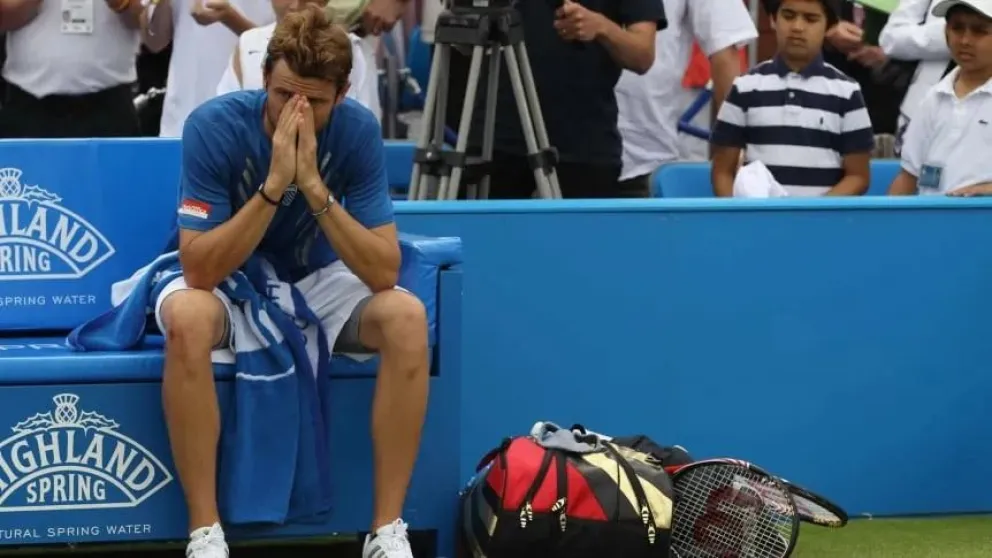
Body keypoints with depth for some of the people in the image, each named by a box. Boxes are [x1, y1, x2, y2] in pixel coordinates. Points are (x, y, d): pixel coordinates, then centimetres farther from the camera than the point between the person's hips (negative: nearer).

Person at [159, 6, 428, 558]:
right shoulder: (215, 125, -25)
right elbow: (199, 271, -29)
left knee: (407, 317, -28)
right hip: (228, 282, -2)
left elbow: (384, 273, -24)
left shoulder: (358, 130, -19)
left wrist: (313, 186, -36)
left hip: (317, 281, 2)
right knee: (187, 316, -37)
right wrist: (273, 184, -38)